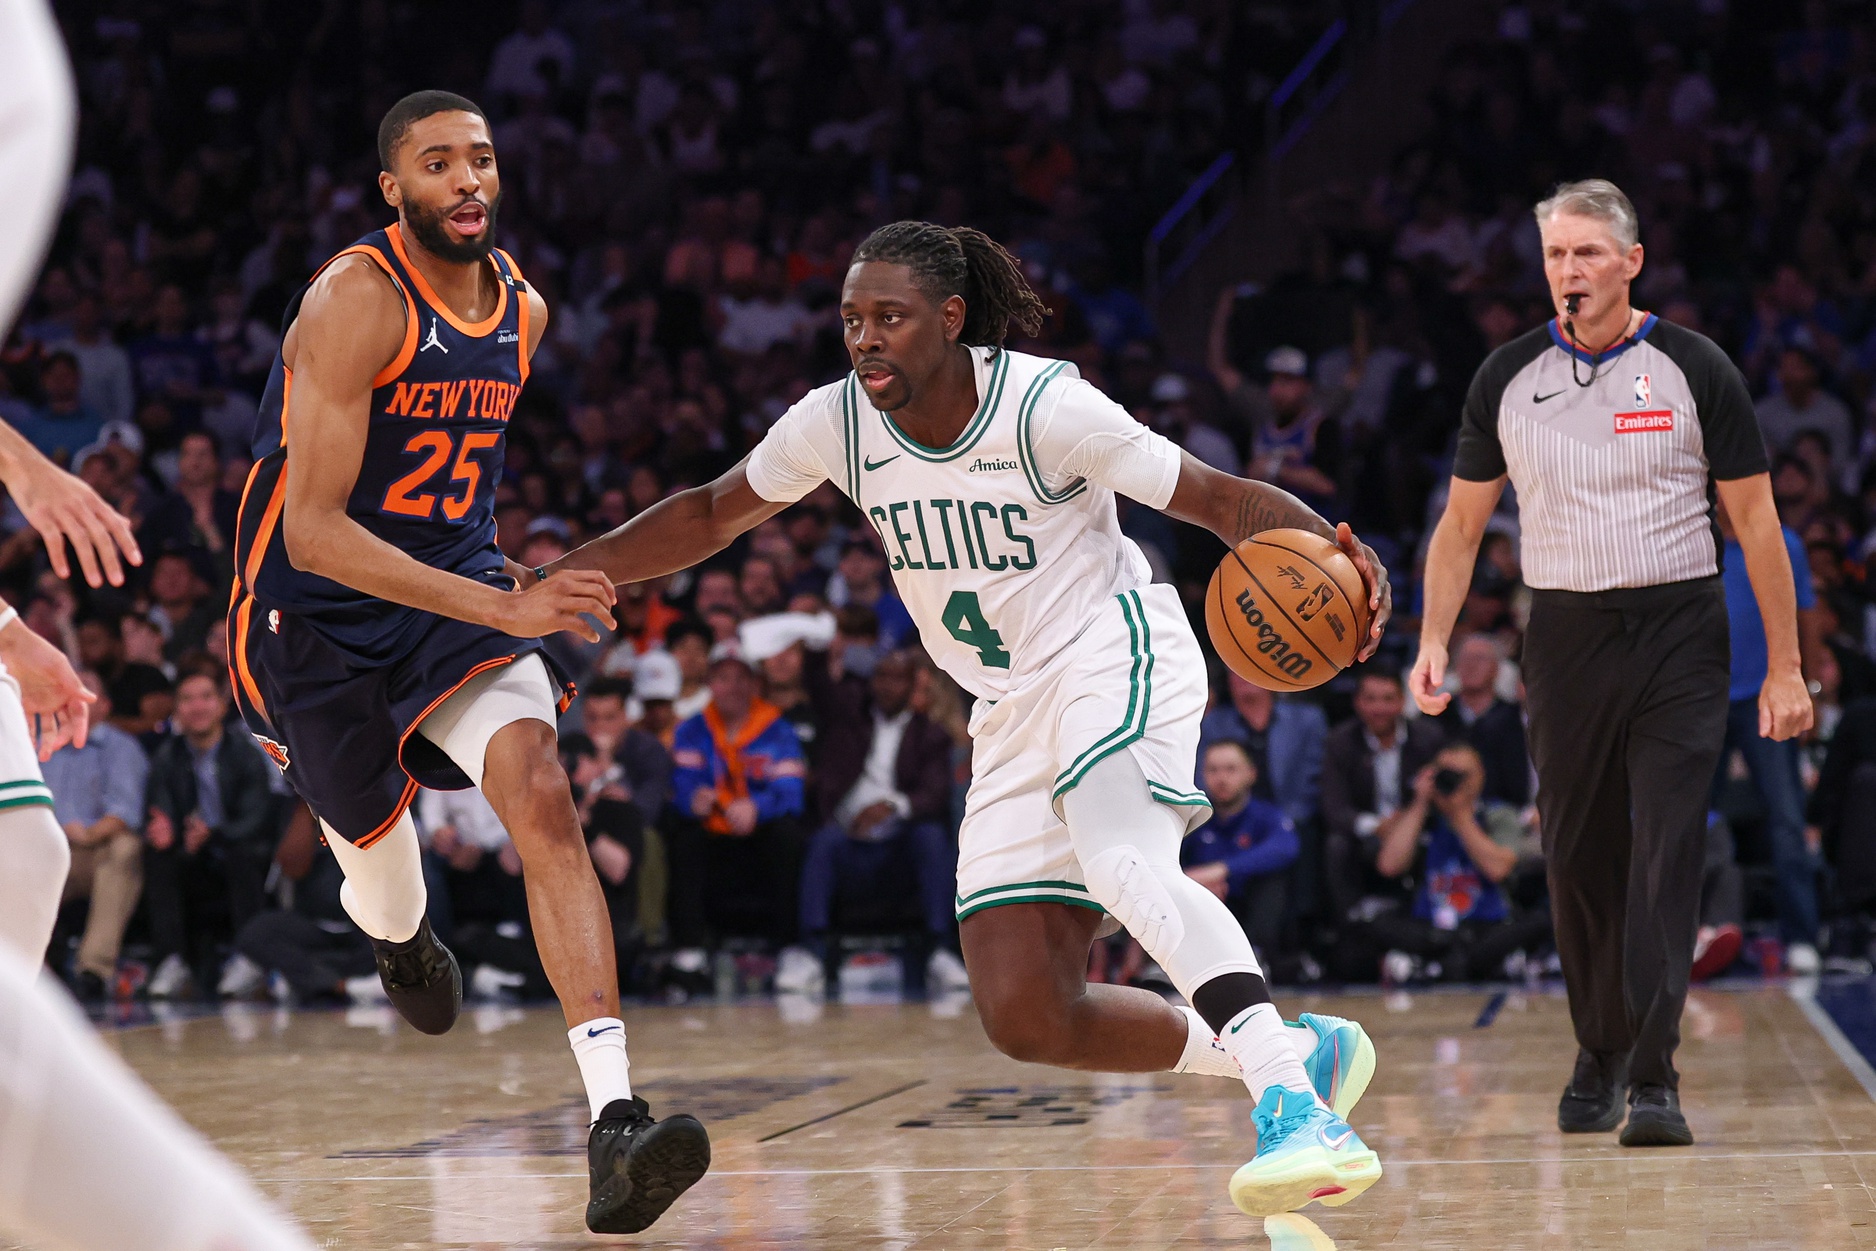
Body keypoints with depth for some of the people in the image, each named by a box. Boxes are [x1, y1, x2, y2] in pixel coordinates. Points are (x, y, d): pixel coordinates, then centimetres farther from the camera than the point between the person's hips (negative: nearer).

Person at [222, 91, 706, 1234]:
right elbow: (313, 531, -29)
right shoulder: (354, 302, -22)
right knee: (379, 858, 14)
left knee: (543, 798, -21)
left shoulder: (523, 310, 2)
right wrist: (501, 608, -35)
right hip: (316, 611, -4)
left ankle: (616, 1125, -33)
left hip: (459, 587, 4)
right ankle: (404, 940, 58)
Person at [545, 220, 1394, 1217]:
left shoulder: (1045, 406, -19)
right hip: (1013, 714, 6)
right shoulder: (836, 423, -4)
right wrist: (557, 579, 6)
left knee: (1120, 862, -39)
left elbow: (1222, 500, -15)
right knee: (1025, 1018, -5)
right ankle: (1302, 1048, 10)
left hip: (1115, 656, -6)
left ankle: (1294, 1101, -43)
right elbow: (712, 515, 12)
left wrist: (1325, 546, -34)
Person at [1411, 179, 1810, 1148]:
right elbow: (1462, 523, 12)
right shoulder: (1507, 378, 5)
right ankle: (1597, 1051, 24)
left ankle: (1653, 1077, -12)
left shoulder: (1694, 370, -1)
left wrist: (1785, 666, -2)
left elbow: (1754, 518, 1)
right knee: (1577, 858, 6)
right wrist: (1433, 642, 1)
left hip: (1678, 635, -2)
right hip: (1565, 633, 3)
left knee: (1666, 853, -11)